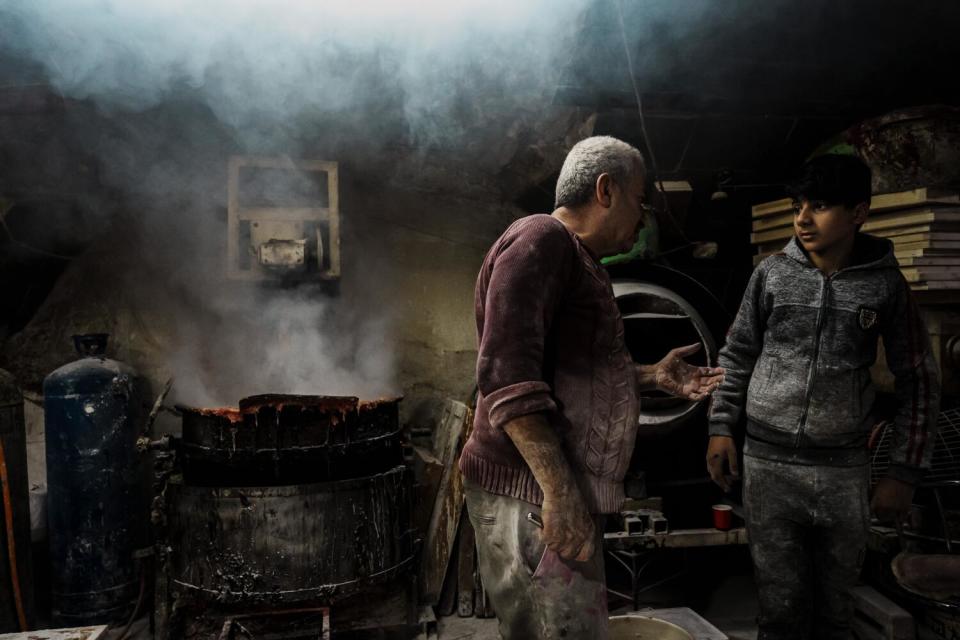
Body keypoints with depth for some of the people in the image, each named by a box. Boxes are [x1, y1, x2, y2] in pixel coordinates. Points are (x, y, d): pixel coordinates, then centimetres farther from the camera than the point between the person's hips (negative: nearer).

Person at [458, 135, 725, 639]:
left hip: (560, 490, 10)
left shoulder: (578, 260, 20)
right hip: (534, 492, -10)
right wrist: (558, 490, -27)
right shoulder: (541, 239, -12)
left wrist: (651, 376, 19)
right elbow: (507, 375, -23)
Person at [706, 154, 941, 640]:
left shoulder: (885, 284, -3)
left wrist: (905, 472, 0)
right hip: (767, 463, 0)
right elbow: (736, 356, 8)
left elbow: (918, 381, 3)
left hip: (844, 471, 0)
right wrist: (720, 428, 1)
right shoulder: (772, 273, 0)